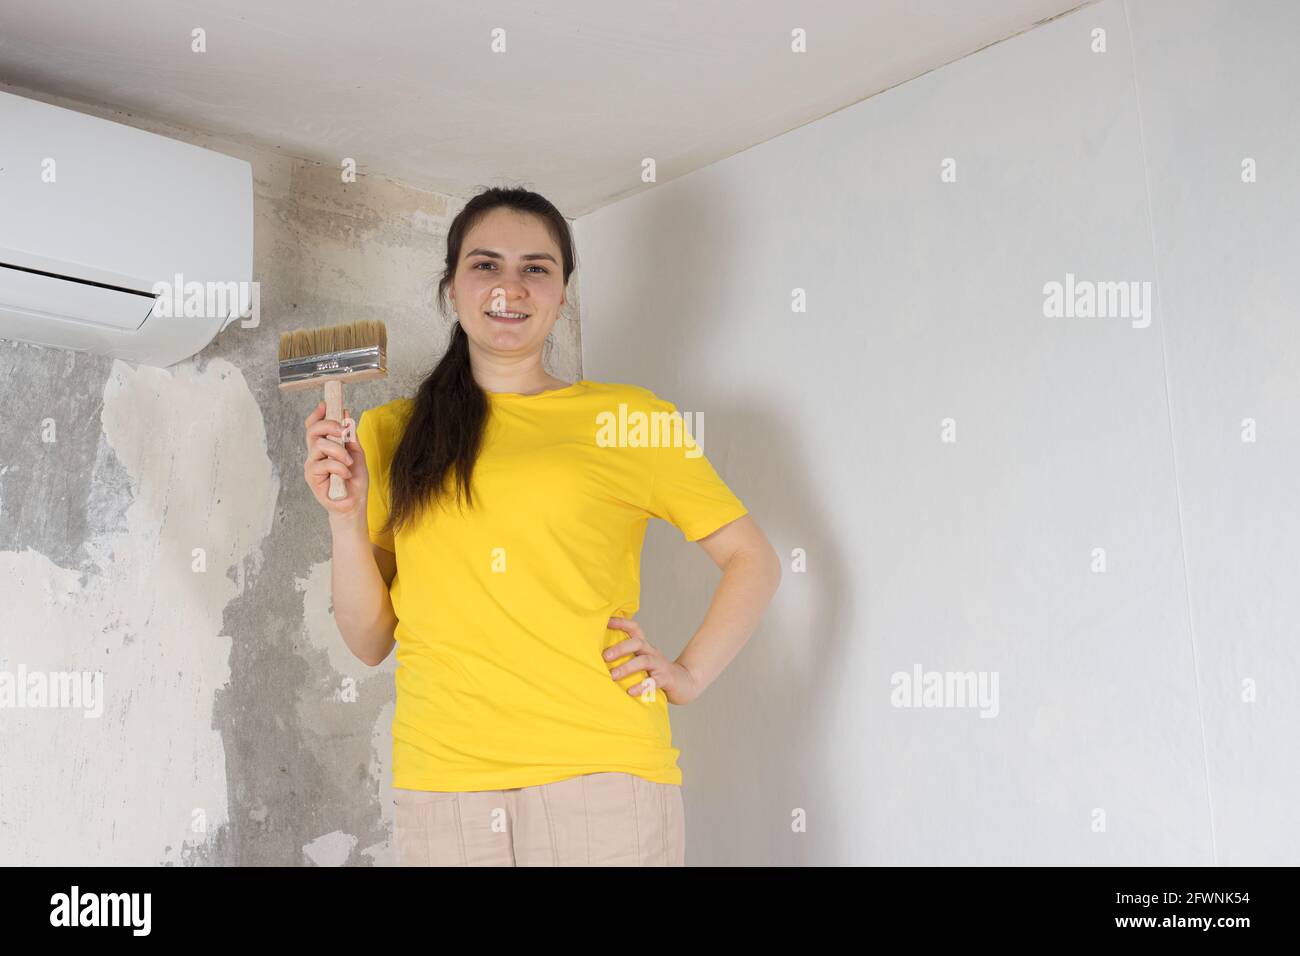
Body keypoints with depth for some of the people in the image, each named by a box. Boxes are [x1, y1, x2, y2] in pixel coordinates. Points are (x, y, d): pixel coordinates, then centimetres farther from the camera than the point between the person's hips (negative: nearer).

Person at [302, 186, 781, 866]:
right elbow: (370, 642, 9)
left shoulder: (628, 417, 4)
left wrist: (689, 673, -3)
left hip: (601, 774, -2)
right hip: (439, 783, 2)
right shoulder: (388, 434, 10)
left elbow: (753, 561, 9)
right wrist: (346, 517, -5)